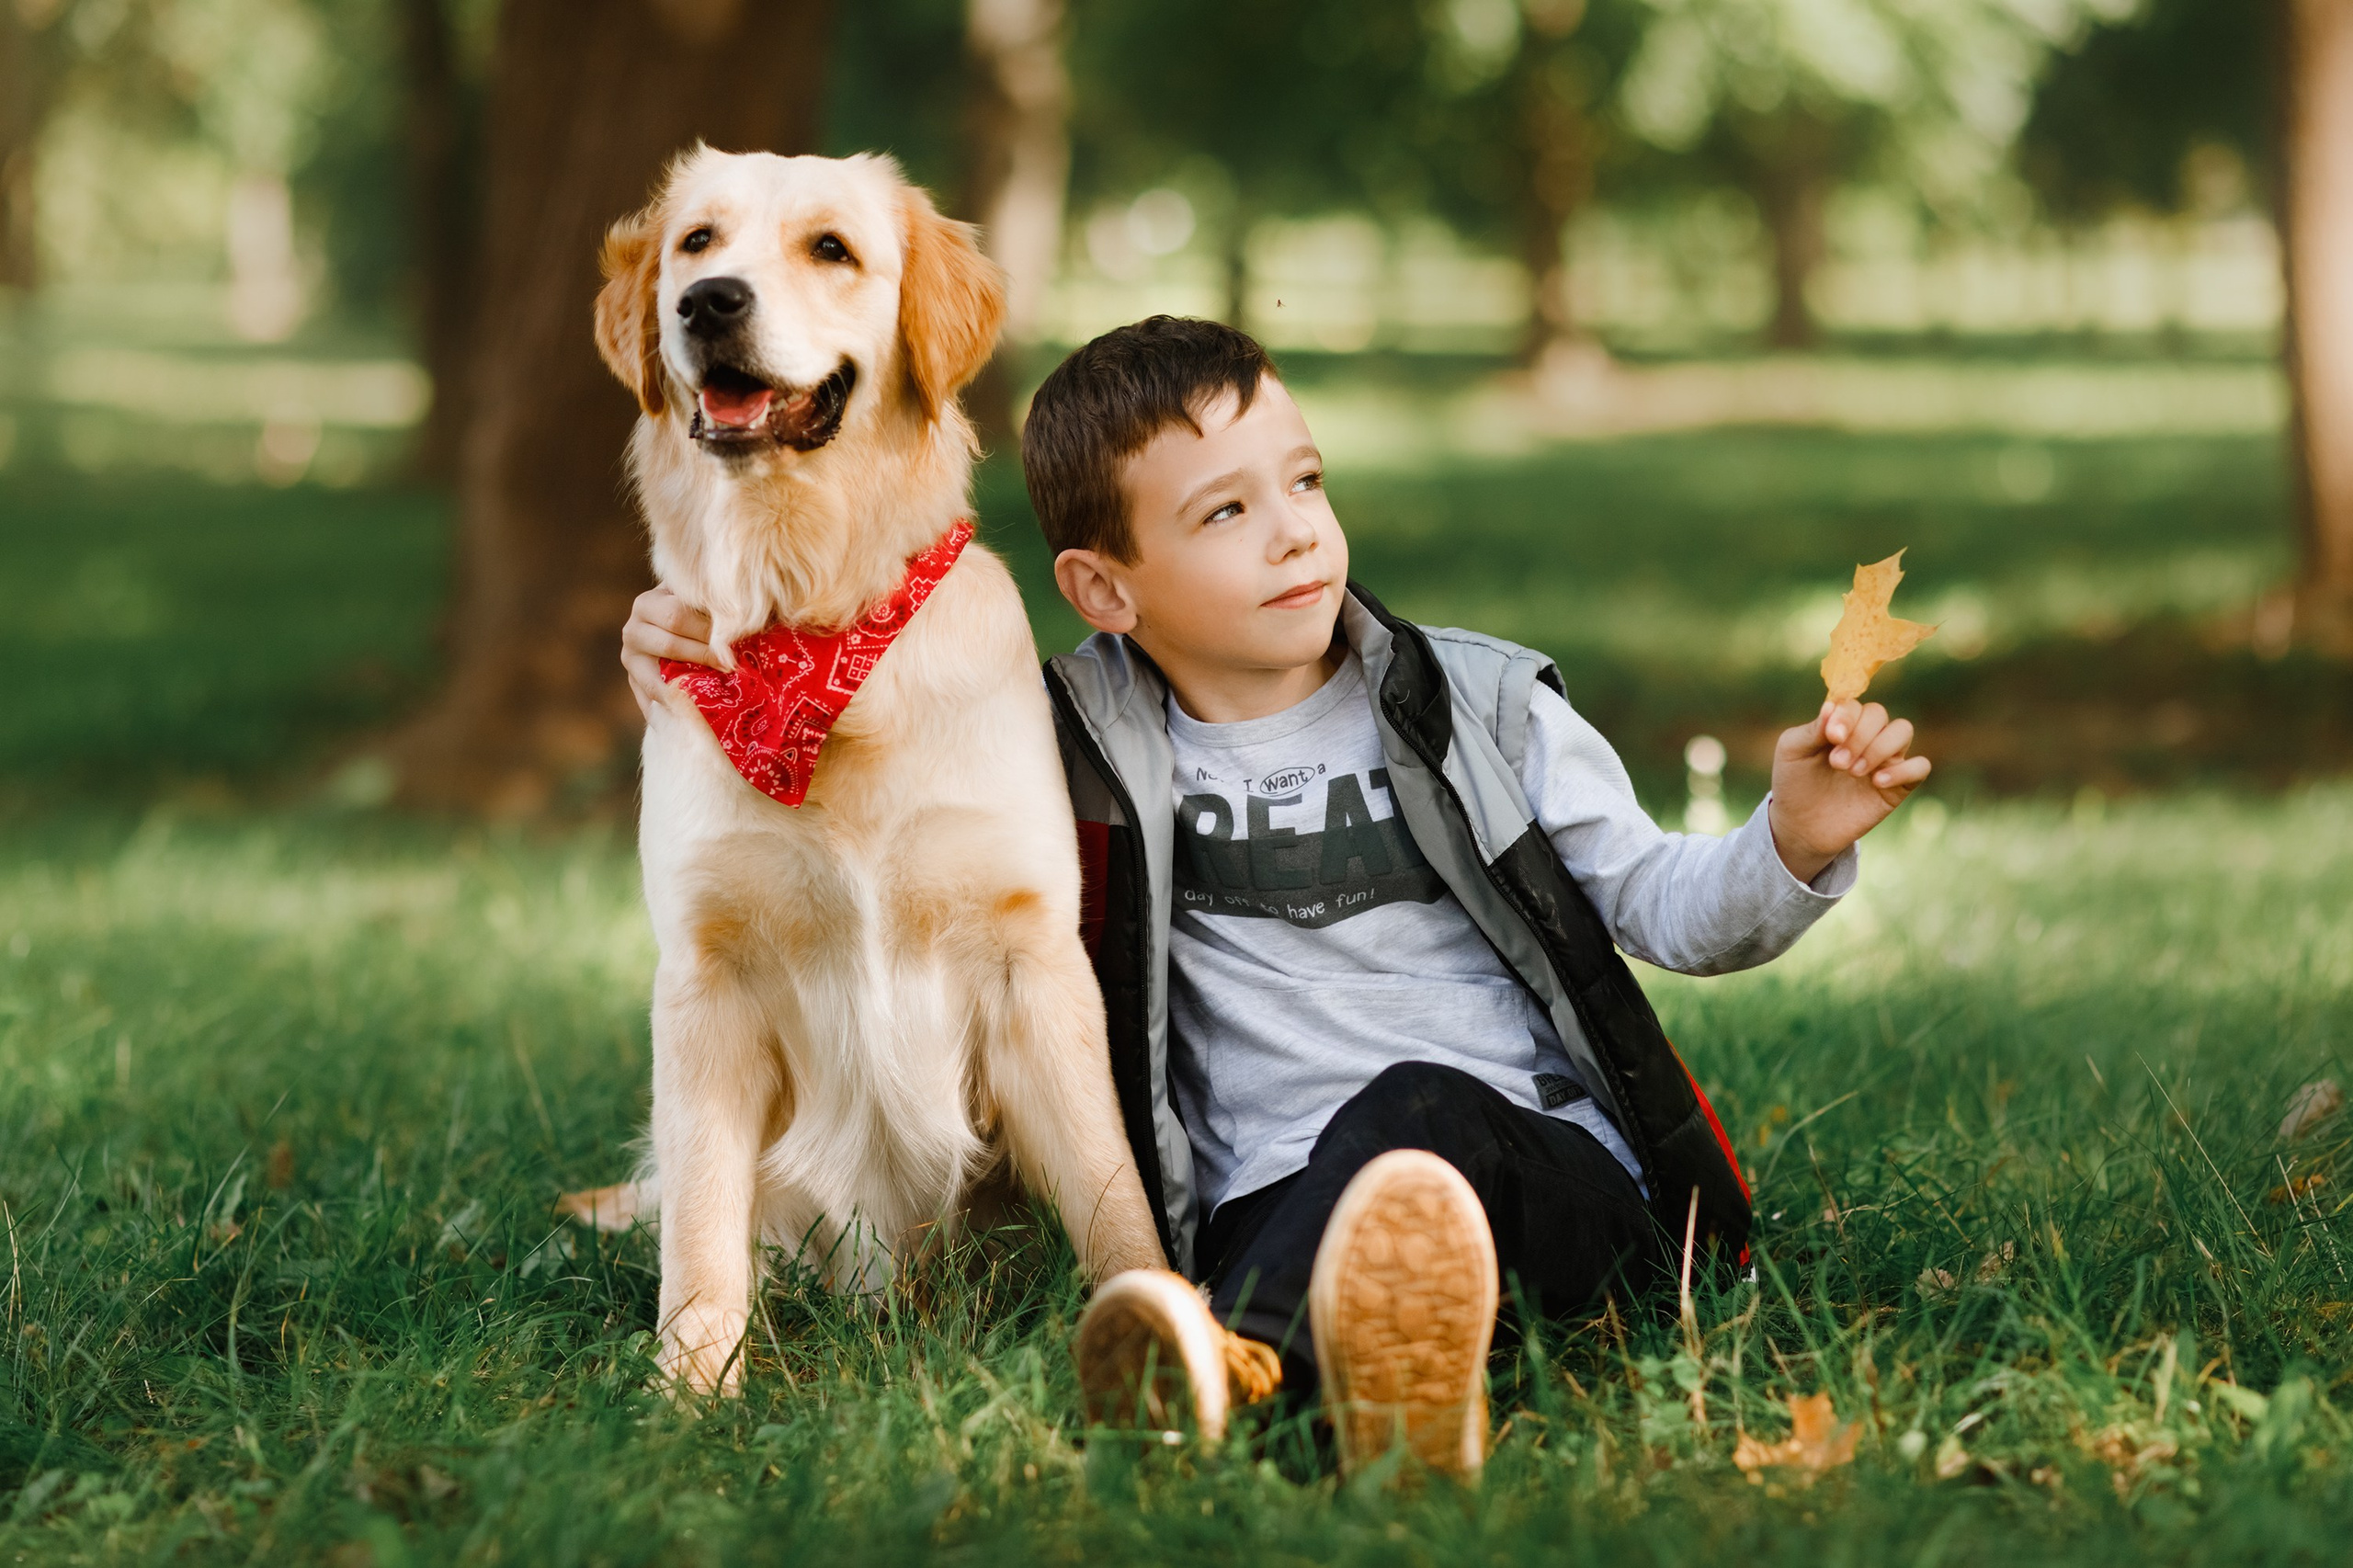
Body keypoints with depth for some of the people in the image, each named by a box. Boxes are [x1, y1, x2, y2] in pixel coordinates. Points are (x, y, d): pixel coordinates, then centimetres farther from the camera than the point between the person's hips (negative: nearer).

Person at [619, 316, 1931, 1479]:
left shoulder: (1479, 708, 11)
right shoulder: (1086, 749, 10)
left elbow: (1666, 907, 13)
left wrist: (1793, 847, -9)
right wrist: (706, 678, 1)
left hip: (1560, 1176, -1)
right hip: (1281, 1213, 1)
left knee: (1416, 1105, -37)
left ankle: (1242, 1355, -66)